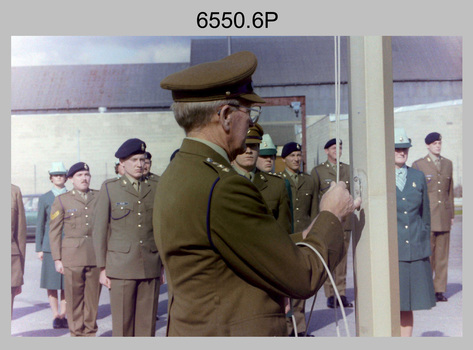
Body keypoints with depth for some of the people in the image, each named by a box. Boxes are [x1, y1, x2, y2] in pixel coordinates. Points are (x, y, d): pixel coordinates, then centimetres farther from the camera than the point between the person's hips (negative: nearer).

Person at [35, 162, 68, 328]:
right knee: (51, 282, 2)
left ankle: (63, 315, 13)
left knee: (67, 283, 3)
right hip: (50, 245, 0)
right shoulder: (44, 199, 7)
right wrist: (39, 248, 3)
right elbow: (40, 225, 8)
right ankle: (56, 315, 12)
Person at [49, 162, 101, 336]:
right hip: (72, 256, -1)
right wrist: (57, 259, -1)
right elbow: (54, 231, 5)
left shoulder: (100, 197, 11)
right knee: (74, 298, 2)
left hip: (97, 255, 2)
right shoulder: (61, 200, 6)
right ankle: (77, 334, 14)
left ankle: (90, 332, 19)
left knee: (93, 297, 6)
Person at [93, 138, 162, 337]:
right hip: (121, 266, -2)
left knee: (147, 324, 7)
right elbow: (100, 230, 2)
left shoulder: (154, 188, 11)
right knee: (122, 325, 2)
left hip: (150, 267, 2)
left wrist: (162, 265, 11)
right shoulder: (109, 188, 4)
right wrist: (102, 268, -2)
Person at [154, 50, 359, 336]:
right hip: (237, 331, -9)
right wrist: (331, 216, -3)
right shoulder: (223, 189, -25)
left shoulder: (176, 176, 3)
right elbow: (302, 278, -17)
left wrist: (305, 237, 9)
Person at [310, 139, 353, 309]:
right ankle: (330, 295, 6)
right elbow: (313, 199, 3)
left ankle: (341, 294, 12)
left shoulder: (348, 169, 14)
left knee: (342, 258, 5)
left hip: (345, 222, 3)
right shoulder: (317, 171, 4)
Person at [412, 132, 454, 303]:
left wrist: (451, 214, 13)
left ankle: (440, 290, 12)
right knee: (426, 254, -4)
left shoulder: (448, 163, 15)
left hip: (444, 217, 4)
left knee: (442, 255, 4)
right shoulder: (418, 165, 3)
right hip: (426, 217, -4)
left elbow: (450, 190, 17)